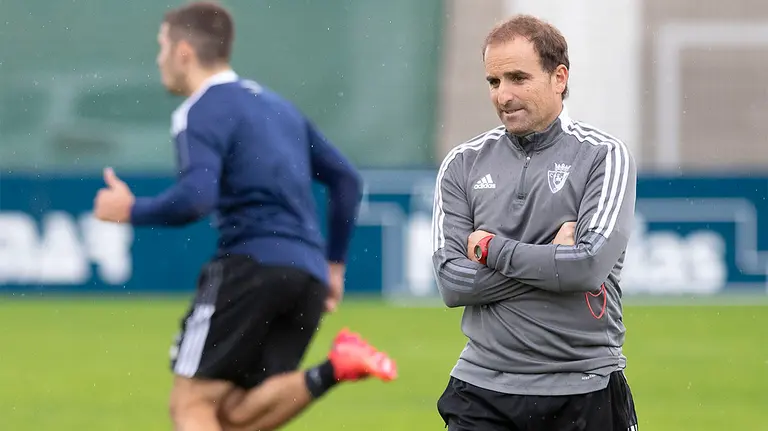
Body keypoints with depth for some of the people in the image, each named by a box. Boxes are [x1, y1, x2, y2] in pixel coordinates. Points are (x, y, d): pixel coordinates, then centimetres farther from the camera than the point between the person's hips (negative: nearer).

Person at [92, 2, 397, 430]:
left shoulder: (201, 112, -2)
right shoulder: (275, 104, 25)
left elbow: (195, 198, -18)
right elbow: (347, 179, 25)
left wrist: (131, 210, 0)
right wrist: (334, 263, 29)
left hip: (252, 266, -8)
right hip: (308, 275, 8)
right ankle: (330, 372, -18)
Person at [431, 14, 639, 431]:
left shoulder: (603, 156, -2)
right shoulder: (463, 163, 7)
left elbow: (591, 266, -16)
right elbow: (452, 282, -2)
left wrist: (492, 249, -8)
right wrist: (552, 260, -10)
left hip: (584, 392, -2)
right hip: (483, 386, 2)